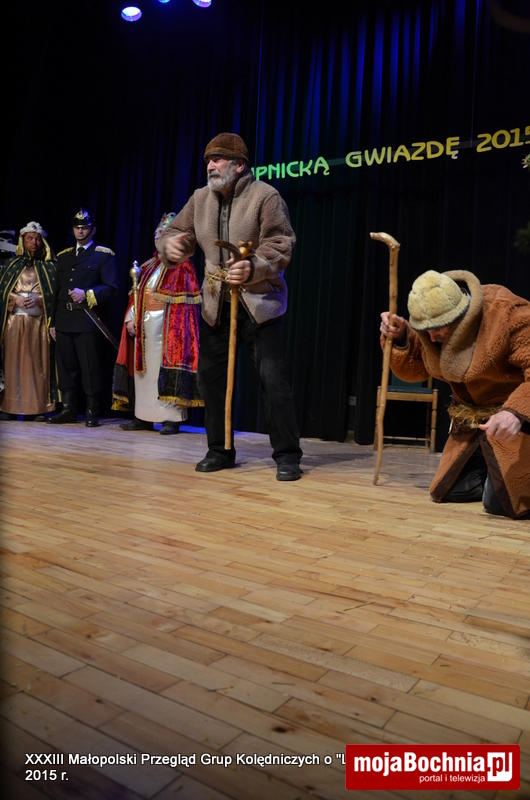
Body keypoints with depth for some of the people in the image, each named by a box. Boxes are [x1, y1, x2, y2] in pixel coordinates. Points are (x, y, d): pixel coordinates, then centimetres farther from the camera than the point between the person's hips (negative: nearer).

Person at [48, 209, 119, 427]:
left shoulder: (104, 255, 5)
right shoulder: (63, 256, 21)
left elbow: (111, 288, -3)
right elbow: (57, 291, 20)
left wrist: (87, 294, -16)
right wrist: (52, 321, 15)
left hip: (87, 319, -5)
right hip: (64, 319, 5)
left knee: (90, 366, -5)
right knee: (66, 366, 6)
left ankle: (92, 412, 2)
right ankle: (69, 410, 14)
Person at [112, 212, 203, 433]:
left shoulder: (182, 266, 0)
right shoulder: (148, 266, 19)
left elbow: (185, 302, -8)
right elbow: (137, 295, 17)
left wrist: (177, 327, -18)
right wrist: (131, 317, 4)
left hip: (167, 325, -7)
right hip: (144, 324, 7)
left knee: (166, 368, -10)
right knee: (143, 369, 6)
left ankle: (171, 418, -5)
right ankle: (144, 417, 13)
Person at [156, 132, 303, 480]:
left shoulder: (265, 196, -7)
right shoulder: (200, 199, 10)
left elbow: (281, 244, -13)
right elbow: (177, 232, 10)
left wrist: (254, 267, -30)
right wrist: (171, 245, -14)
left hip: (258, 301, -5)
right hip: (216, 304, 6)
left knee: (274, 379, -9)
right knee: (211, 376, 8)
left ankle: (287, 455, 2)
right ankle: (220, 450, 23)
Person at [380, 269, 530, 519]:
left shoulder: (508, 313, -26)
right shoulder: (432, 320, -5)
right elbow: (414, 369, 4)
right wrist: (400, 339, -15)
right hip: (471, 421, 7)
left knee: (500, 502, -16)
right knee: (446, 492, 11)